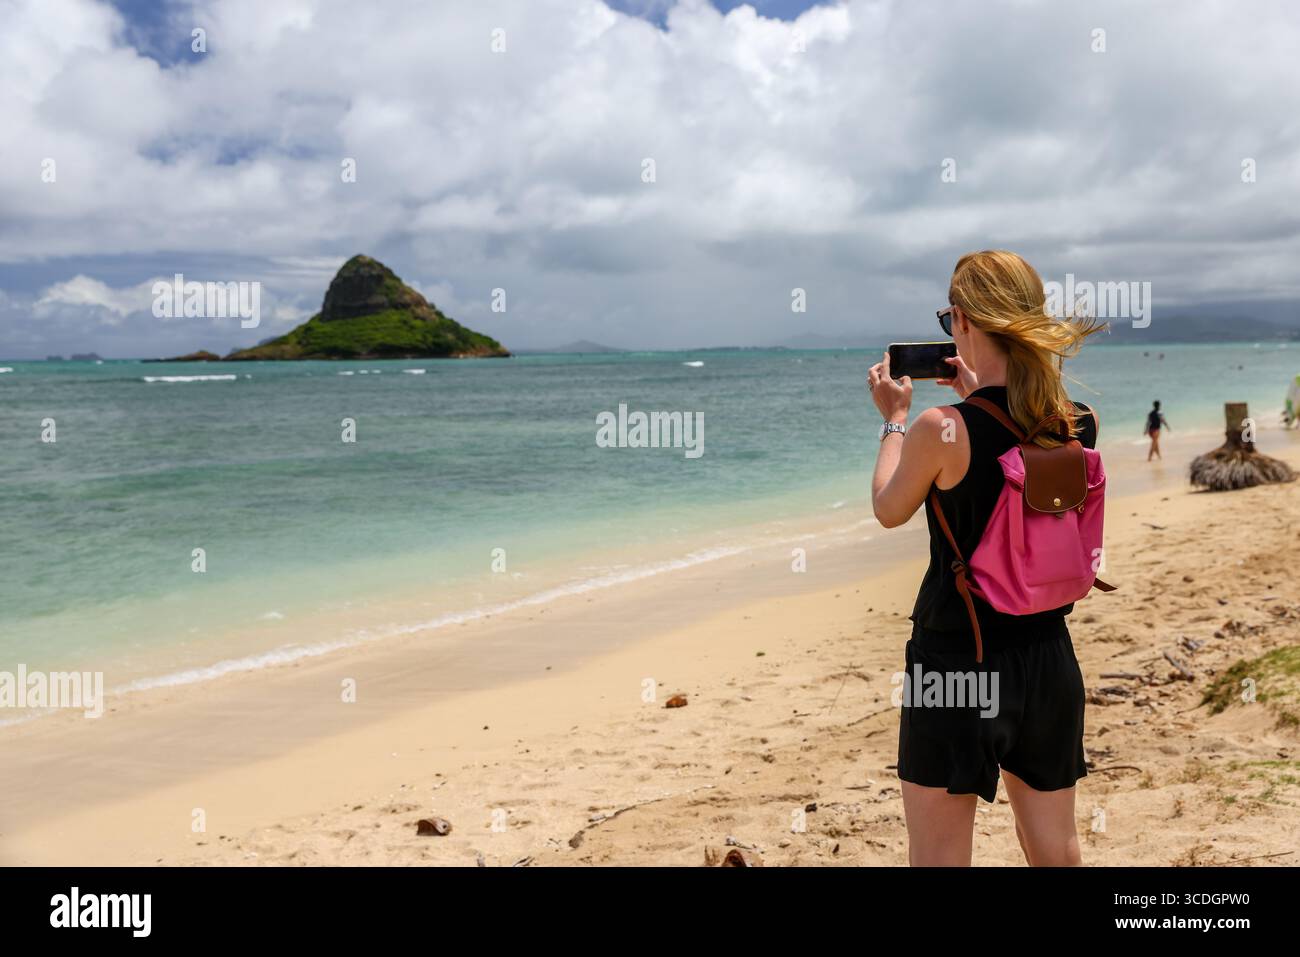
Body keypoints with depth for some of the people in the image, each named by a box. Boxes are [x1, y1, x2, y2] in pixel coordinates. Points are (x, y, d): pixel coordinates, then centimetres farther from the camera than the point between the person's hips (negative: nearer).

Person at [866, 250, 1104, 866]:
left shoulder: (941, 430, -19)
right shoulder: (1080, 425, -4)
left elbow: (888, 510, 0)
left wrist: (894, 418, 12)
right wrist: (979, 399, 21)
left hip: (956, 659, -5)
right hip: (1048, 660, 5)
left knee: (938, 855, 8)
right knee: (1055, 850, 18)